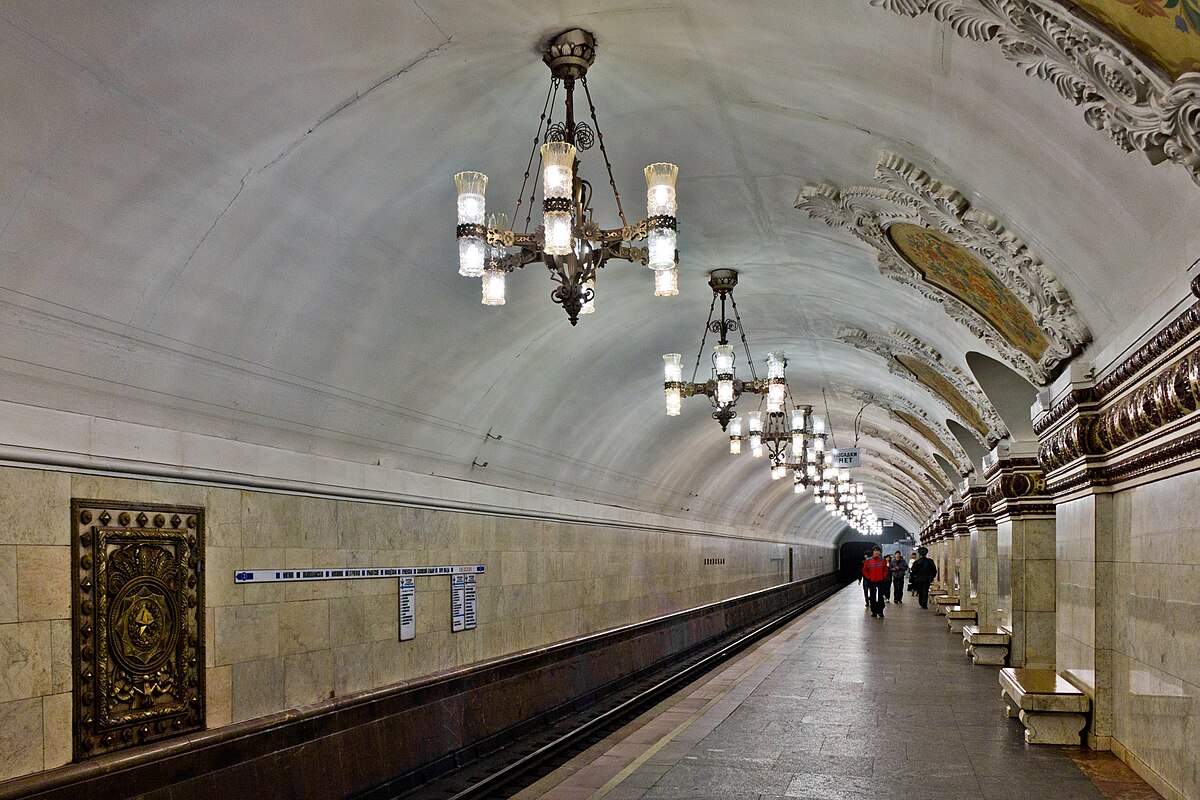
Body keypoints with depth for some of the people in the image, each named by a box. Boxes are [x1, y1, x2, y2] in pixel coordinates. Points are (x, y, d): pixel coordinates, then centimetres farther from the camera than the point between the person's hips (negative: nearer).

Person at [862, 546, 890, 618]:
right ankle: (873, 611, 17)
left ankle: (880, 612, -4)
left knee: (880, 598, -8)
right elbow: (864, 570, 6)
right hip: (871, 582, 1)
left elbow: (885, 570, 10)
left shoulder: (883, 560, 1)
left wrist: (883, 577, -2)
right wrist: (868, 577, -3)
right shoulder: (868, 561, 0)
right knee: (872, 598, 7)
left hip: (880, 581, -1)